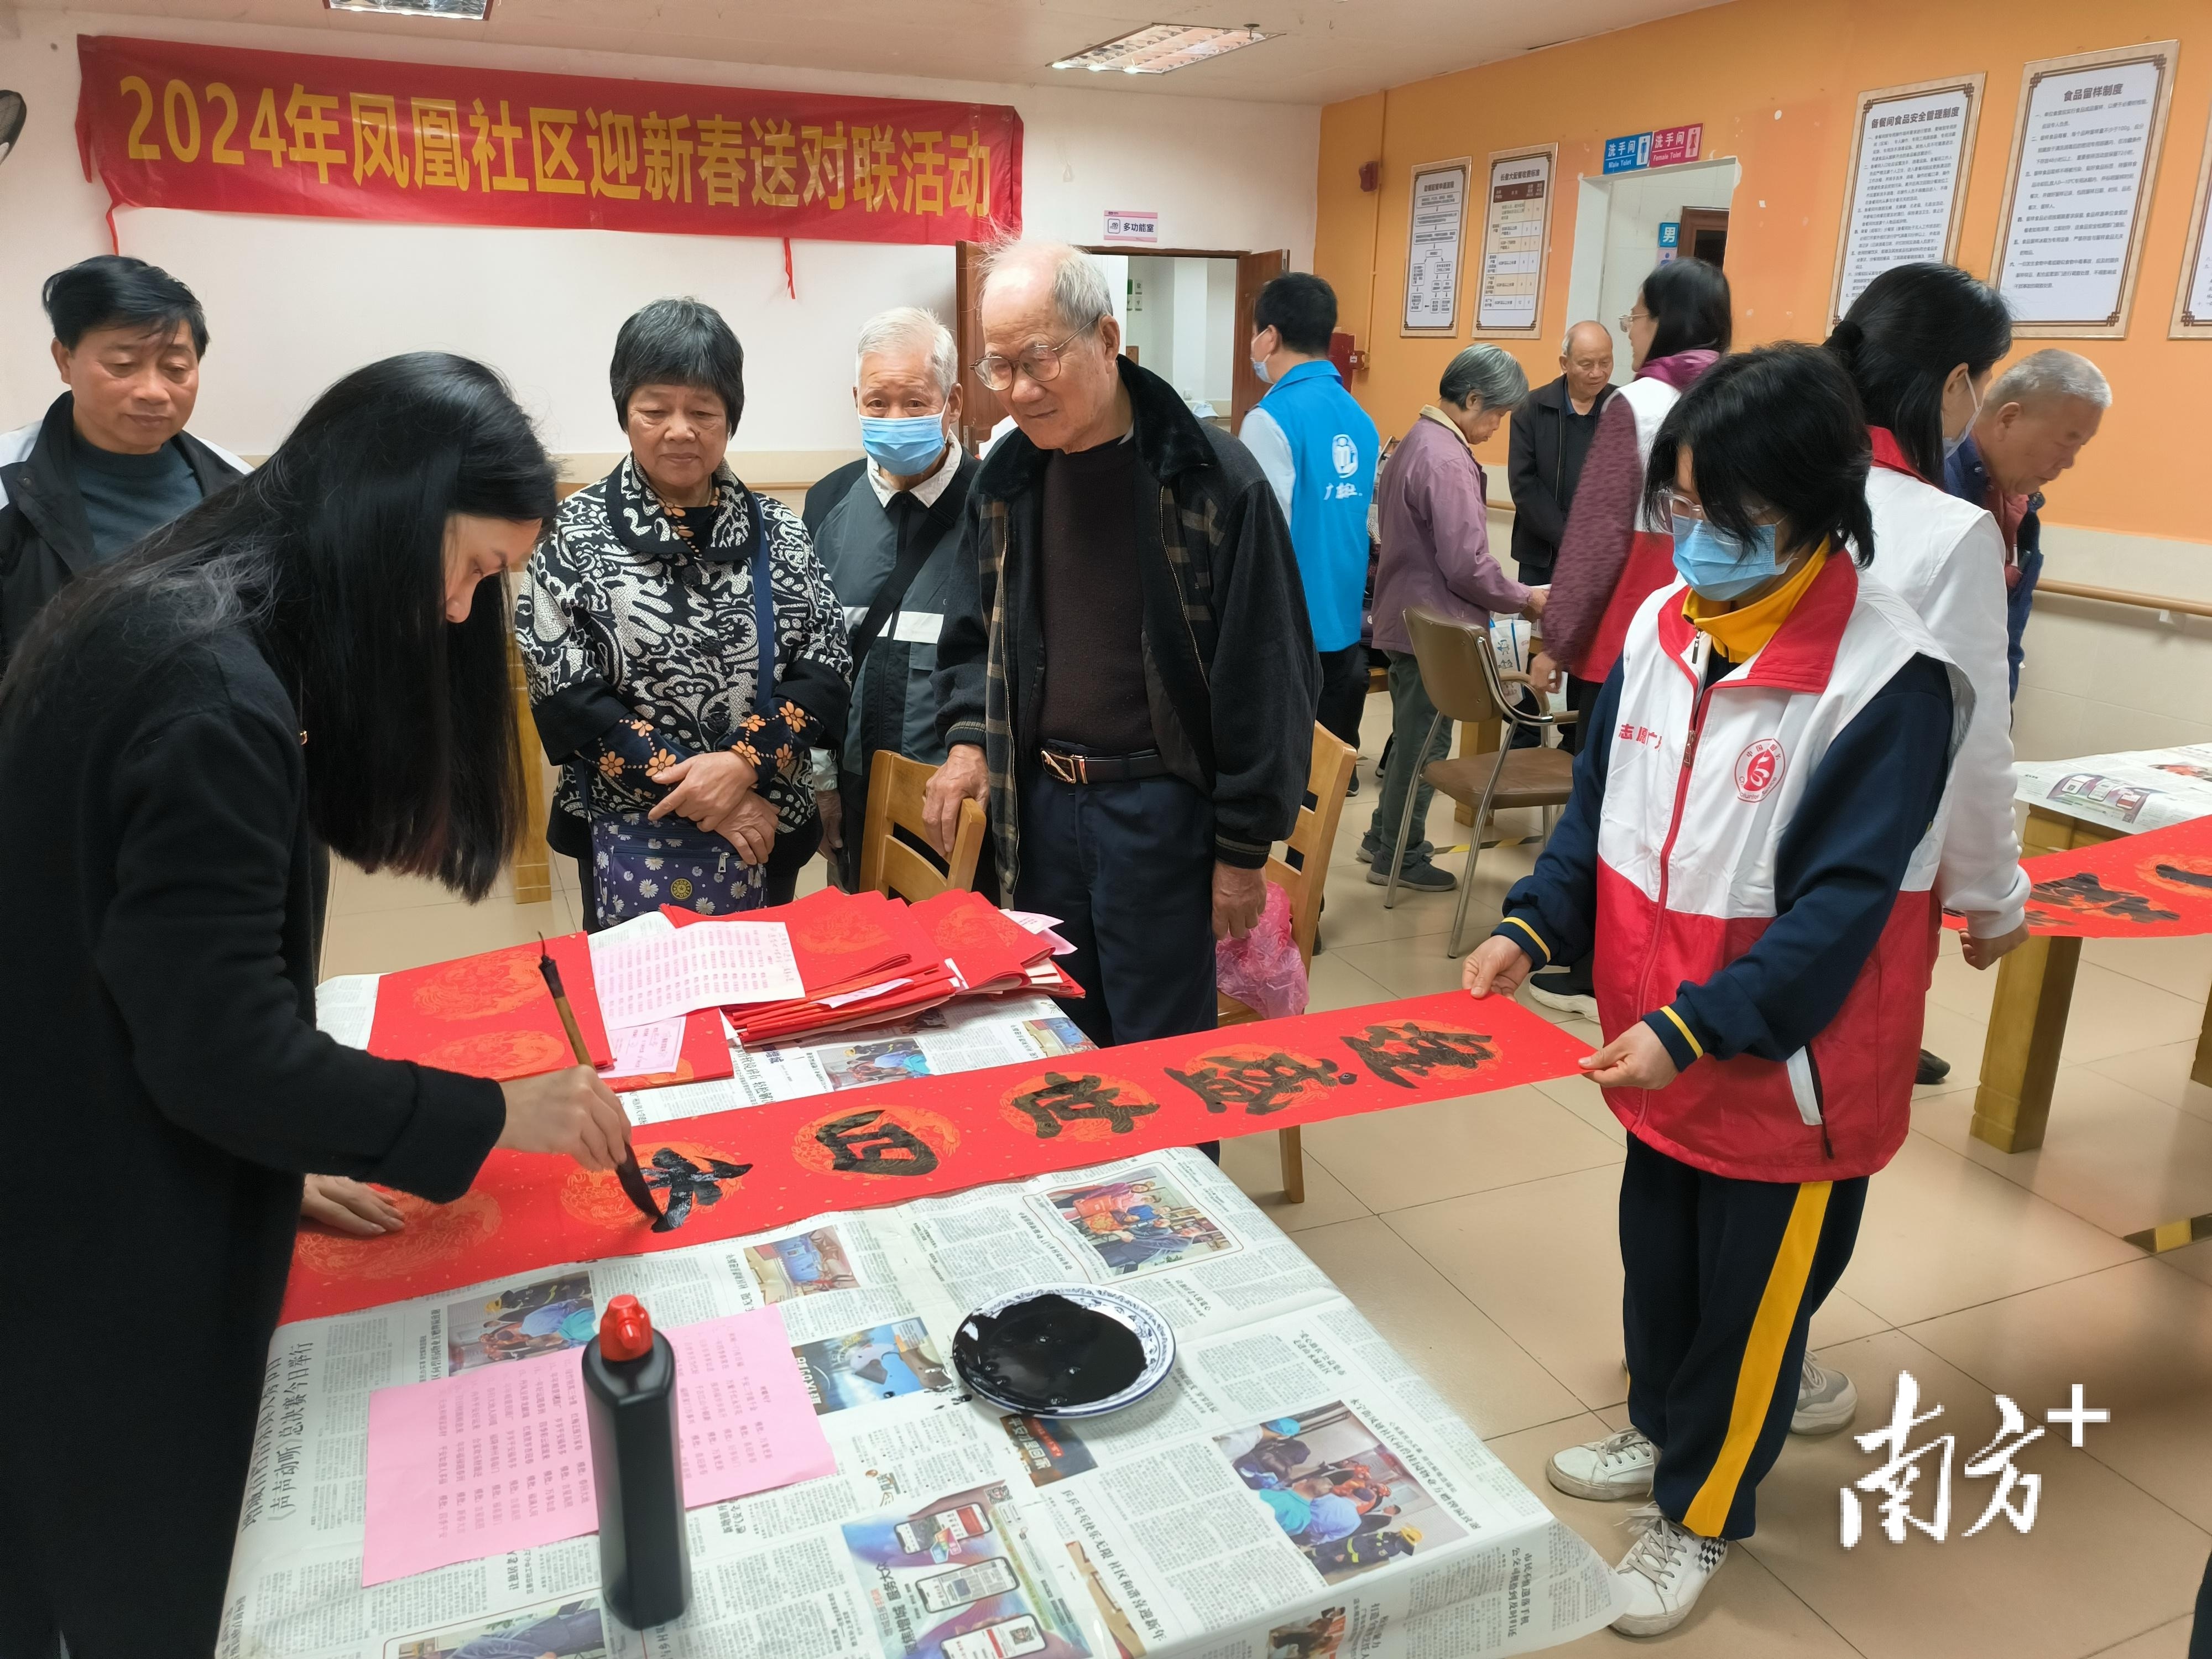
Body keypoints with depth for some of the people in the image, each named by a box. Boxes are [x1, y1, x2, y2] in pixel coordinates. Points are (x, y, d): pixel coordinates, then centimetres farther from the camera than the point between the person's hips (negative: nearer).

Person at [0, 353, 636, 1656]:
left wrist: (300, 1164, 10)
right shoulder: (212, 685, -27)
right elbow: (218, 1050, -26)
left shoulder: (176, 614, 3)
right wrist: (496, 1114, -17)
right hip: (109, 1249, -9)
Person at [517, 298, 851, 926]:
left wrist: (742, 762, -18)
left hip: (767, 828, 2)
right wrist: (690, 787, -16)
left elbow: (826, 665, -3)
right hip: (627, 834, -2)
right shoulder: (576, 531, -4)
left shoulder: (776, 531, 3)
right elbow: (564, 693, -10)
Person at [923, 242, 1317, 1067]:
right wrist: (967, 737, -1)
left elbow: (1265, 676, -10)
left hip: (1160, 805, -5)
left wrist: (1243, 848, -9)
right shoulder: (1004, 479, 5)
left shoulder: (1214, 479, -12)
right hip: (1038, 802, 5)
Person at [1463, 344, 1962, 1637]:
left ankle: (1702, 1516, 37)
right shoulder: (1661, 627, -3)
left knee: (1751, 1301, 14)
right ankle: (1664, 1432, 51)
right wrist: (1532, 931, -9)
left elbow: (1840, 908, -22)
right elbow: (1600, 809, 5)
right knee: (1658, 1256, 24)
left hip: (1789, 1067, -5)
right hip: (1660, 1046, 6)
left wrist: (1693, 1029, -27)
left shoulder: (1890, 678, -22)